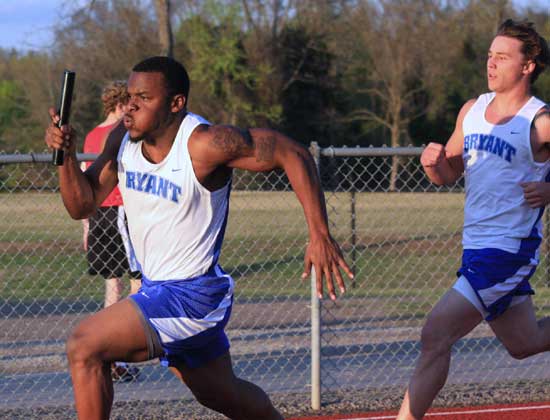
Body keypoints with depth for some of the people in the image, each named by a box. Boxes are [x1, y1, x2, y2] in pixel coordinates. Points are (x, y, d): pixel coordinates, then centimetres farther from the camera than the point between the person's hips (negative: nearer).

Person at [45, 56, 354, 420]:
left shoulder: (205, 144, -23)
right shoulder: (123, 142, -2)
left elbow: (292, 154, -17)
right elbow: (82, 205, 5)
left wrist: (320, 236, -22)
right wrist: (67, 155, -14)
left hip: (193, 296, -8)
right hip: (154, 288, 8)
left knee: (85, 346, -20)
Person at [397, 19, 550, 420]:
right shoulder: (472, 110, 8)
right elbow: (449, 174, 16)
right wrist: (433, 163, -6)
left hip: (509, 249, -8)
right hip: (477, 247, 8)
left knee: (436, 335, -17)